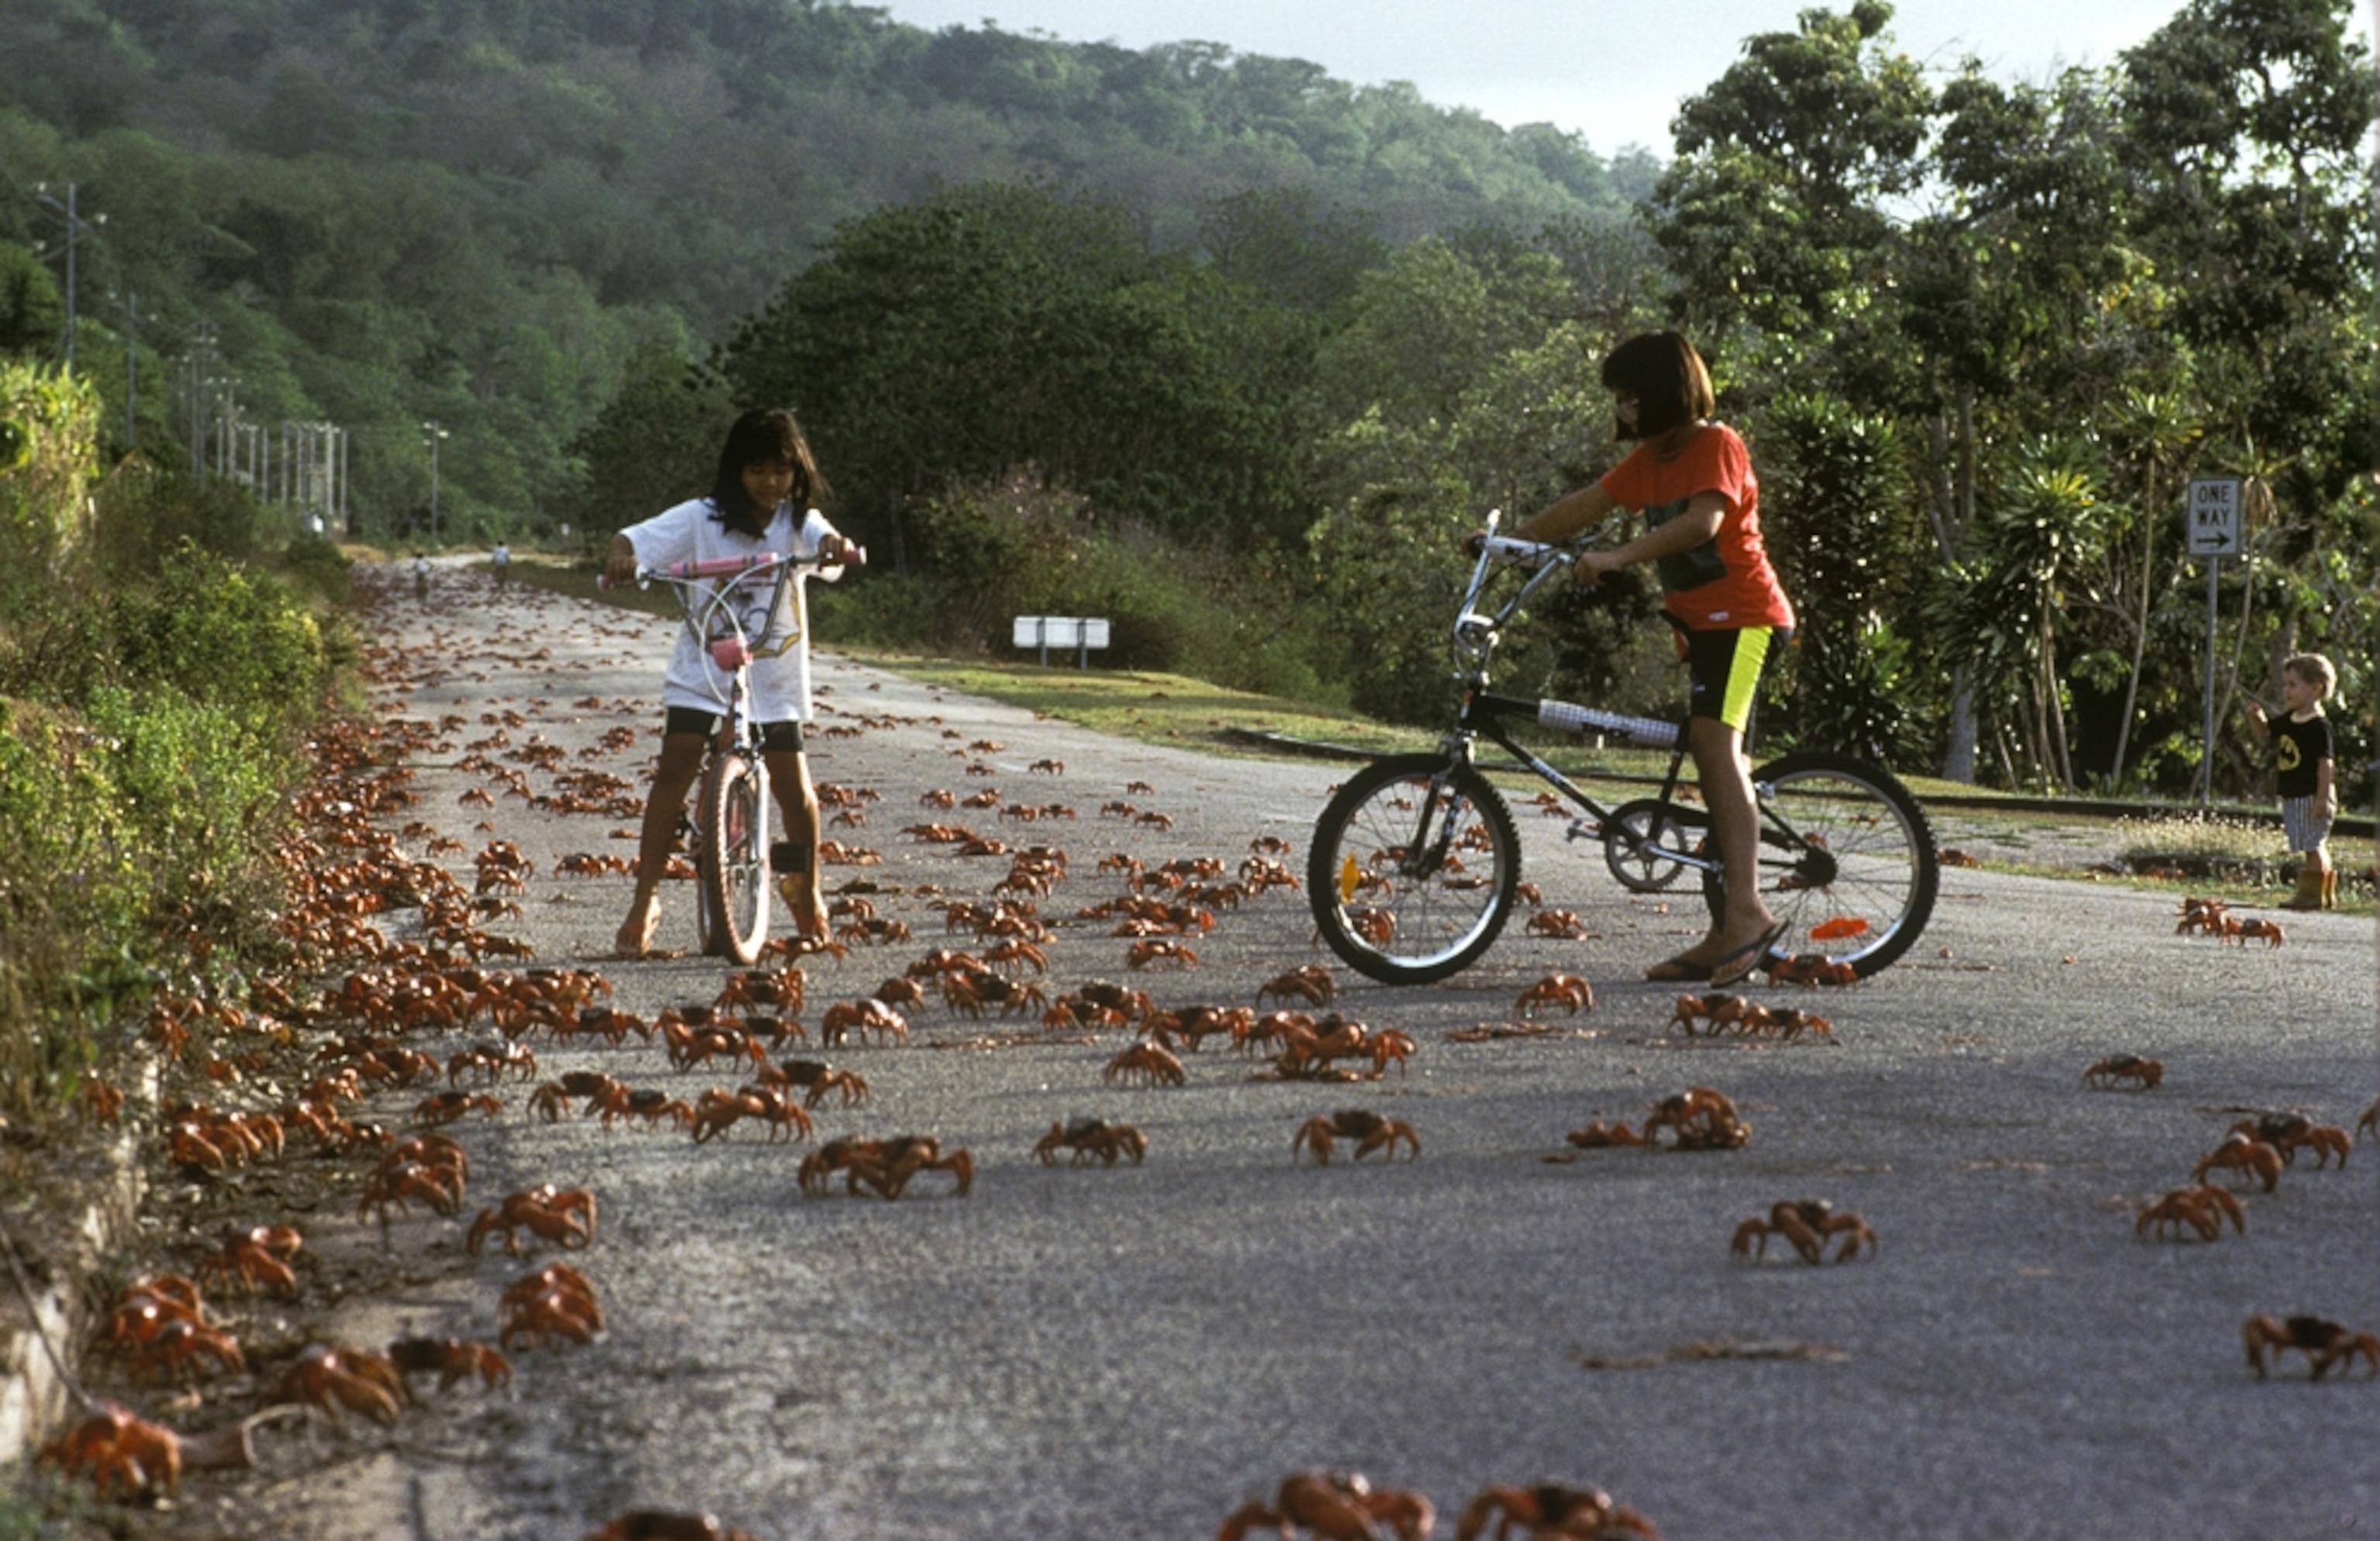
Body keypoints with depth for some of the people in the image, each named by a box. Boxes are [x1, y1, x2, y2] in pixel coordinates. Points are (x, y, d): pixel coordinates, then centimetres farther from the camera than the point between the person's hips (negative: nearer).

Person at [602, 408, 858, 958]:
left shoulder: (796, 522, 1)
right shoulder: (703, 519, -3)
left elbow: (821, 540, -20)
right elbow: (639, 539, -10)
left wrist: (836, 545, -44)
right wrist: (620, 555, -34)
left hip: (773, 673, 1)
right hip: (701, 670, -1)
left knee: (795, 790, -2)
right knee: (675, 771, -14)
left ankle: (806, 890, 25)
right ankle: (644, 900, -6)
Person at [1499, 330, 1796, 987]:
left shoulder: (1717, 446, -12)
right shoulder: (1651, 459, 14)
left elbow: (1702, 521, -29)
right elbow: (1581, 507, 16)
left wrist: (1617, 557, -36)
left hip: (1742, 614, -9)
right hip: (1701, 619, 9)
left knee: (1715, 742, -25)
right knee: (1714, 756, 8)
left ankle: (1747, 910, -33)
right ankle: (1729, 934, 11)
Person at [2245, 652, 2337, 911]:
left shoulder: (2319, 725, -15)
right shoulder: (2289, 720, 10)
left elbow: (2325, 763, -18)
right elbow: (2265, 732, 26)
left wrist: (2322, 798, -21)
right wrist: (2256, 717, 4)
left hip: (2311, 797, -9)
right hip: (2292, 796, 9)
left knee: (2313, 846, -6)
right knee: (2315, 847, 13)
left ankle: (2312, 894, -4)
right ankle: (2327, 893, 20)